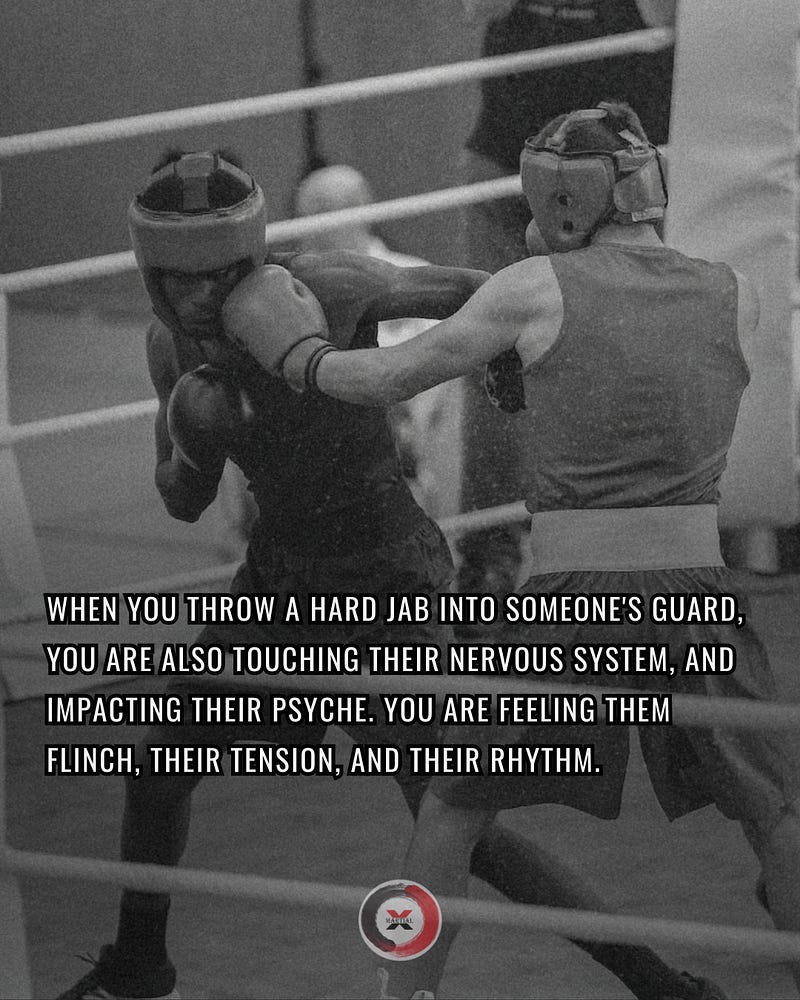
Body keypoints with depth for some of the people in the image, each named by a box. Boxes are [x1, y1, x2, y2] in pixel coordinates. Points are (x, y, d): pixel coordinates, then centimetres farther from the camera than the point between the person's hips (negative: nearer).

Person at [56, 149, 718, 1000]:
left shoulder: (328, 288, -25)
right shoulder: (171, 342, -6)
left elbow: (483, 298, -13)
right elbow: (184, 502, 0)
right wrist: (190, 436, -20)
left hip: (385, 577, -7)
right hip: (281, 571, 7)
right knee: (158, 762, 13)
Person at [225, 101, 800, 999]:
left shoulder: (536, 287, -1)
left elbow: (386, 379, 7)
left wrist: (272, 341, 23)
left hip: (571, 606, -1)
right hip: (694, 600, 1)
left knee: (451, 809, 21)